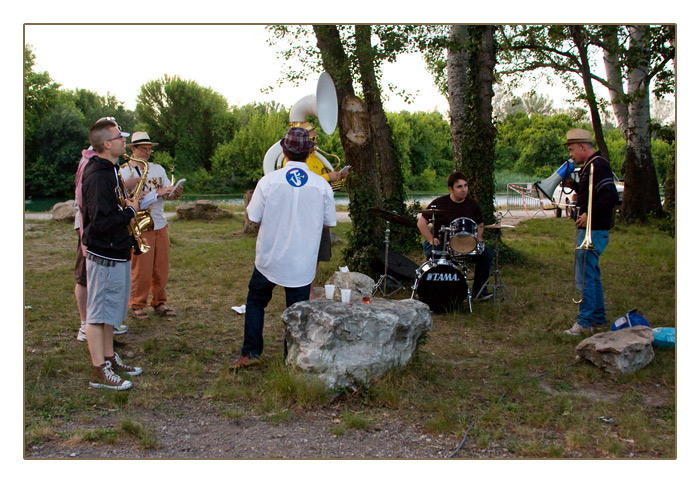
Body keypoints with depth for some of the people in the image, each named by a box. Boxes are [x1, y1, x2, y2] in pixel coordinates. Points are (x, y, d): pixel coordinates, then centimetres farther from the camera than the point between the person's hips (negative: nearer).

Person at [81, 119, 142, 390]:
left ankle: (109, 359, 30)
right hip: (104, 256, -10)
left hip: (115, 254, 10)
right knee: (98, 314, -1)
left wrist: (126, 206, 4)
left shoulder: (110, 171, 12)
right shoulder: (98, 176, -21)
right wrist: (130, 211, -16)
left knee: (110, 311, 18)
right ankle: (99, 372, 6)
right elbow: (101, 222, -27)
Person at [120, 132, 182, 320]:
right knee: (141, 269, -2)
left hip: (160, 225, 5)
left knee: (162, 268, 8)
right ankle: (137, 306, 13)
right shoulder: (124, 170, -3)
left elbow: (169, 192, 12)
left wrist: (176, 193, -13)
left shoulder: (158, 168, 15)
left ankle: (159, 303, 22)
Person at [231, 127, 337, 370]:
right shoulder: (321, 184, -8)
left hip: (270, 257, 0)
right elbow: (329, 222, 2)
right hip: (303, 263, 0)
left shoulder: (268, 181, -11)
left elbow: (253, 216, -6)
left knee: (255, 301, 20)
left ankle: (250, 352, 18)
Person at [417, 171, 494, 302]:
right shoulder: (439, 203, -6)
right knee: (433, 253, -37)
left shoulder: (472, 205, 7)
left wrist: (478, 238, 0)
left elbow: (480, 225, 20)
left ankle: (478, 291, -4)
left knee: (487, 253, -15)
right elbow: (421, 222, -4)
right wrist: (431, 240, -15)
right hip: (440, 243, -4)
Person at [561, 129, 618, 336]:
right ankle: (598, 319, 25)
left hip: (593, 231, -11)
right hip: (589, 230, 11)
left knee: (585, 276, -7)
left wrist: (590, 214, -27)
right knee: (592, 275, 17)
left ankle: (585, 322, -2)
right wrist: (574, 185, 13)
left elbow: (610, 196, -25)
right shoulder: (591, 165, 16)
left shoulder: (597, 165, -16)